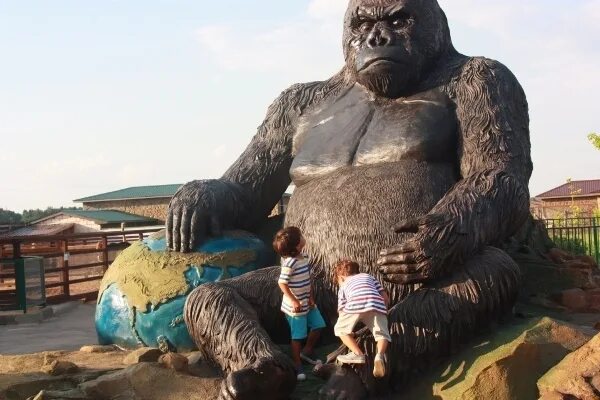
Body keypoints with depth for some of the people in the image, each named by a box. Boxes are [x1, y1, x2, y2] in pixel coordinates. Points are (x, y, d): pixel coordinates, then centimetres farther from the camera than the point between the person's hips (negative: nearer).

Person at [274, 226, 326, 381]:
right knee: (298, 335, 1)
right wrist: (293, 301, -21)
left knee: (318, 325, 15)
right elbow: (282, 283, -22)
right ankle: (297, 365, 16)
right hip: (295, 305, -8)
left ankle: (307, 351, 36)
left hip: (307, 302, 8)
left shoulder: (304, 258, 1)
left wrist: (311, 297, 2)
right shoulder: (289, 263, -25)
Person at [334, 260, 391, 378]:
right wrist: (382, 313, 47)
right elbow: (386, 298, 32)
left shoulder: (343, 286, 35)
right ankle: (380, 355, -20)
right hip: (377, 305, 2)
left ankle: (358, 354, 1)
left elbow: (342, 310, 28)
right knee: (382, 334, 12)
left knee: (340, 329, 20)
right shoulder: (368, 276, 40)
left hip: (355, 304, -1)